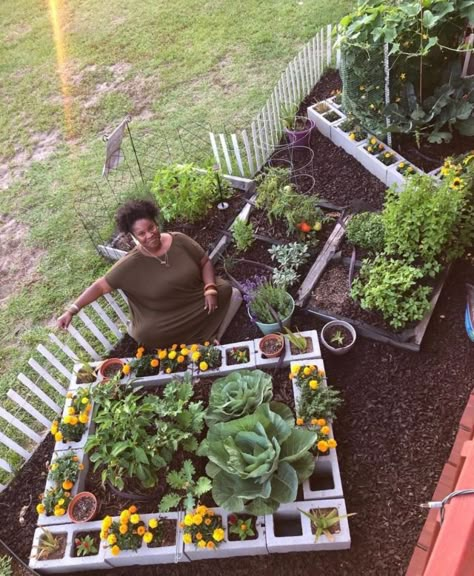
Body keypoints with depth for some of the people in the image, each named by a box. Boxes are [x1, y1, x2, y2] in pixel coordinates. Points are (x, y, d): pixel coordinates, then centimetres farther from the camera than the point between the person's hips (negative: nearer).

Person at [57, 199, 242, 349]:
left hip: (198, 300, 2)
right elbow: (101, 286, -16)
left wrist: (210, 289, -18)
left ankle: (210, 335, 3)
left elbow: (205, 262, -3)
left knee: (227, 291, -15)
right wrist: (72, 310, -23)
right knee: (146, 334, -28)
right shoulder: (130, 264, -19)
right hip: (166, 317, -2)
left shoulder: (178, 240, -12)